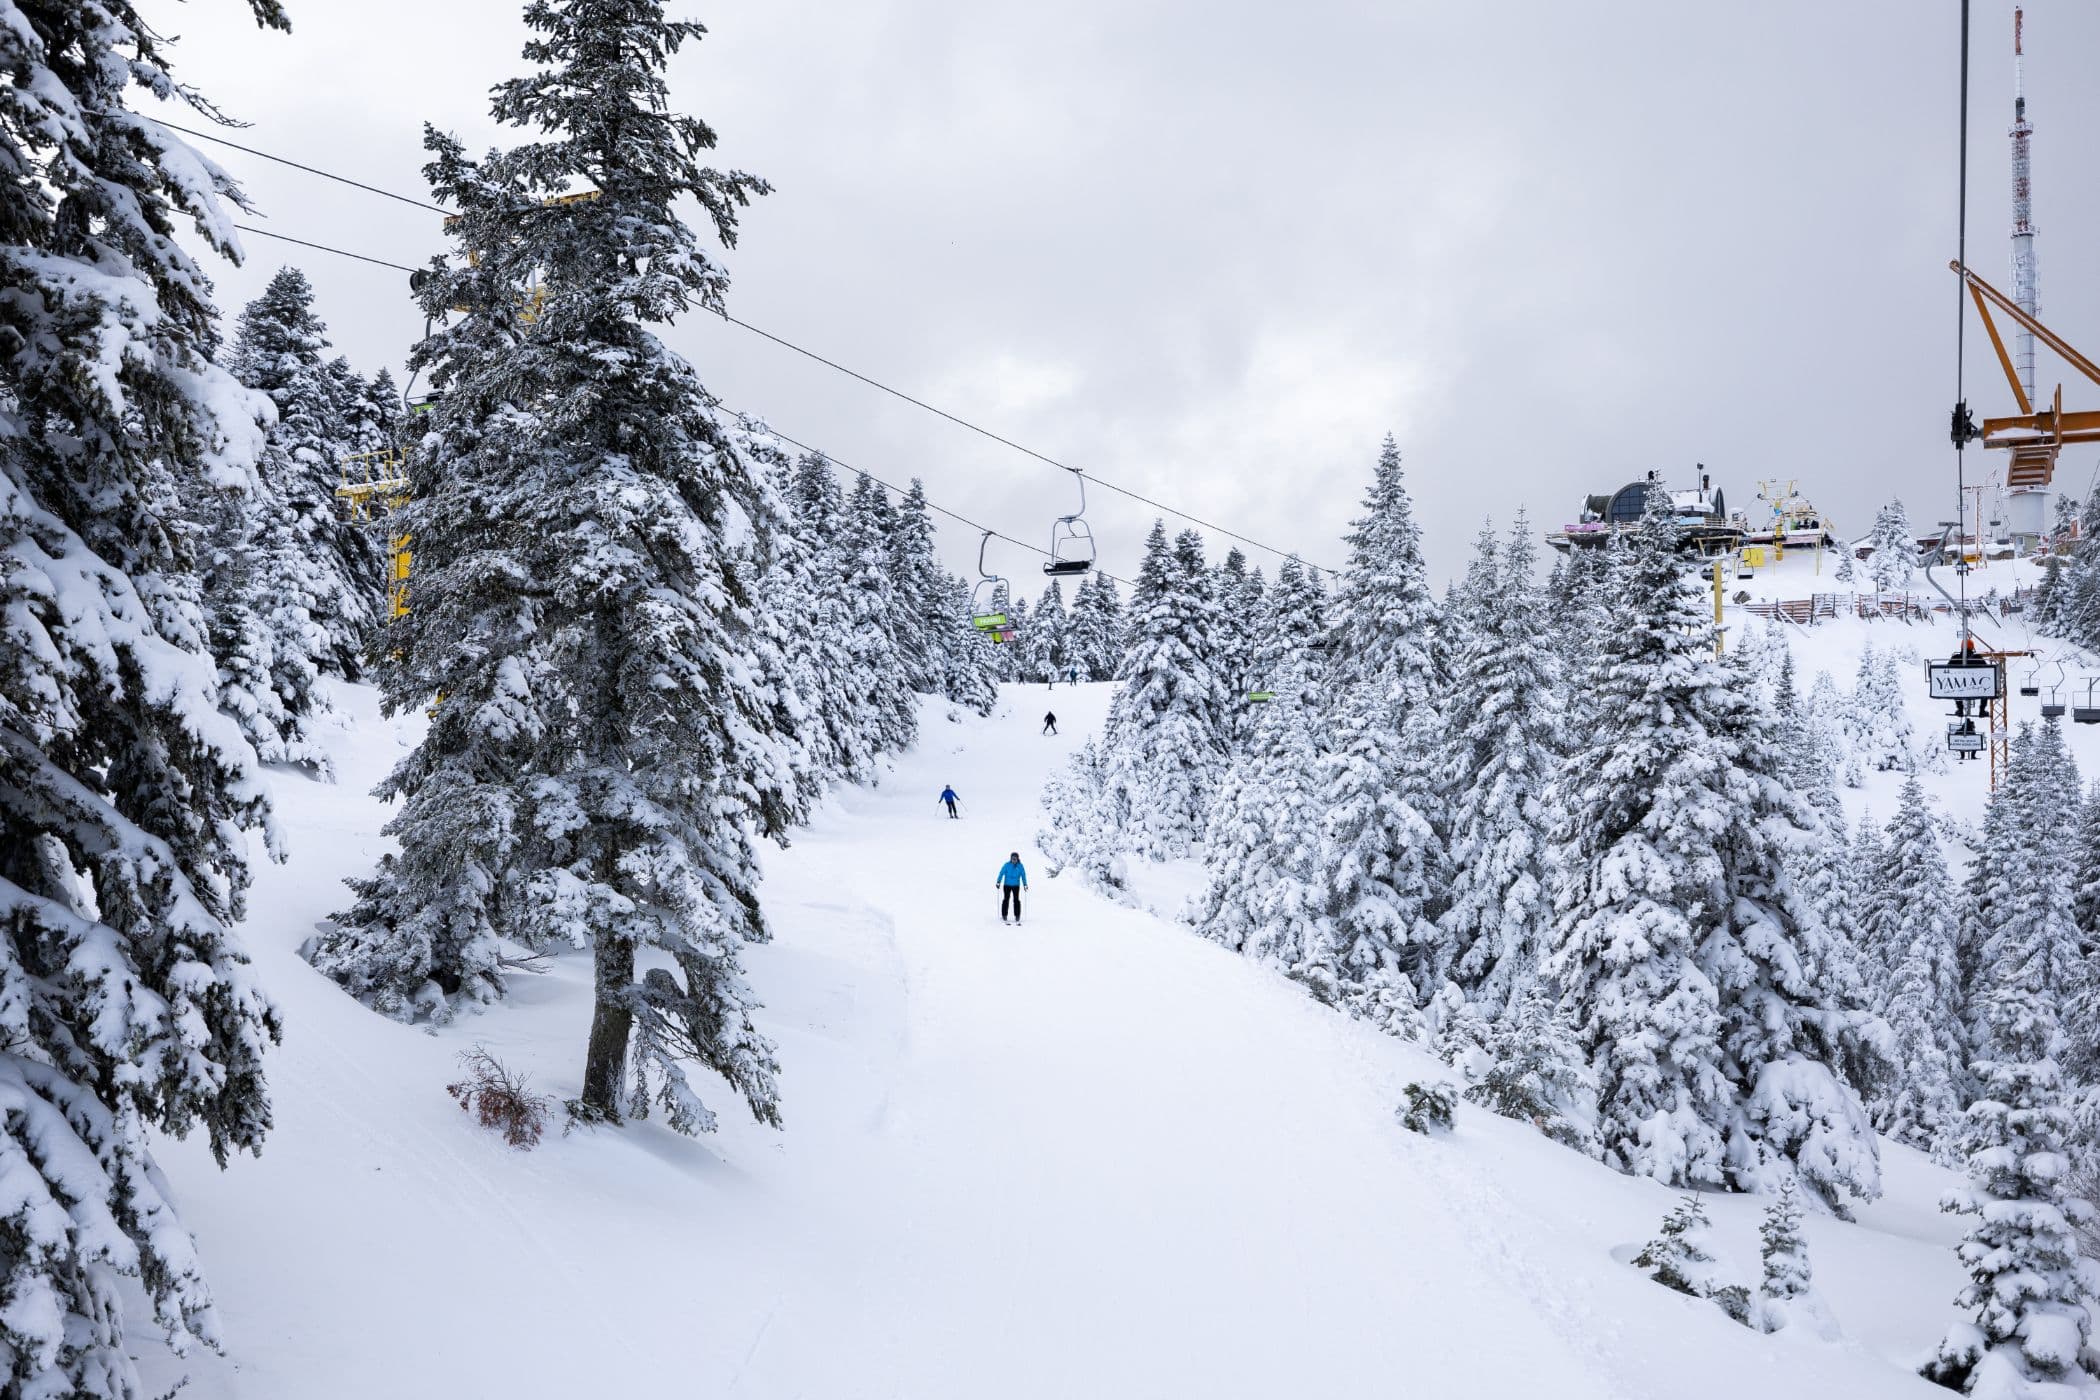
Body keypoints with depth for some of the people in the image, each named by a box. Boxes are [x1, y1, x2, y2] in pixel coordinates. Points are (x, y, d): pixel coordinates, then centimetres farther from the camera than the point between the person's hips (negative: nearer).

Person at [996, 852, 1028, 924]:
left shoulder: (1020, 866, -2)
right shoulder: (1007, 865, -6)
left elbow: (1023, 875, 3)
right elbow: (1001, 873, -7)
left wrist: (1025, 884, -2)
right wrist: (998, 882, -14)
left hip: (1016, 886, 1)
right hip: (1007, 885, -1)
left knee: (1016, 900, -1)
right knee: (1006, 899, 0)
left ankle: (1017, 916, 6)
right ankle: (1004, 916, 7)